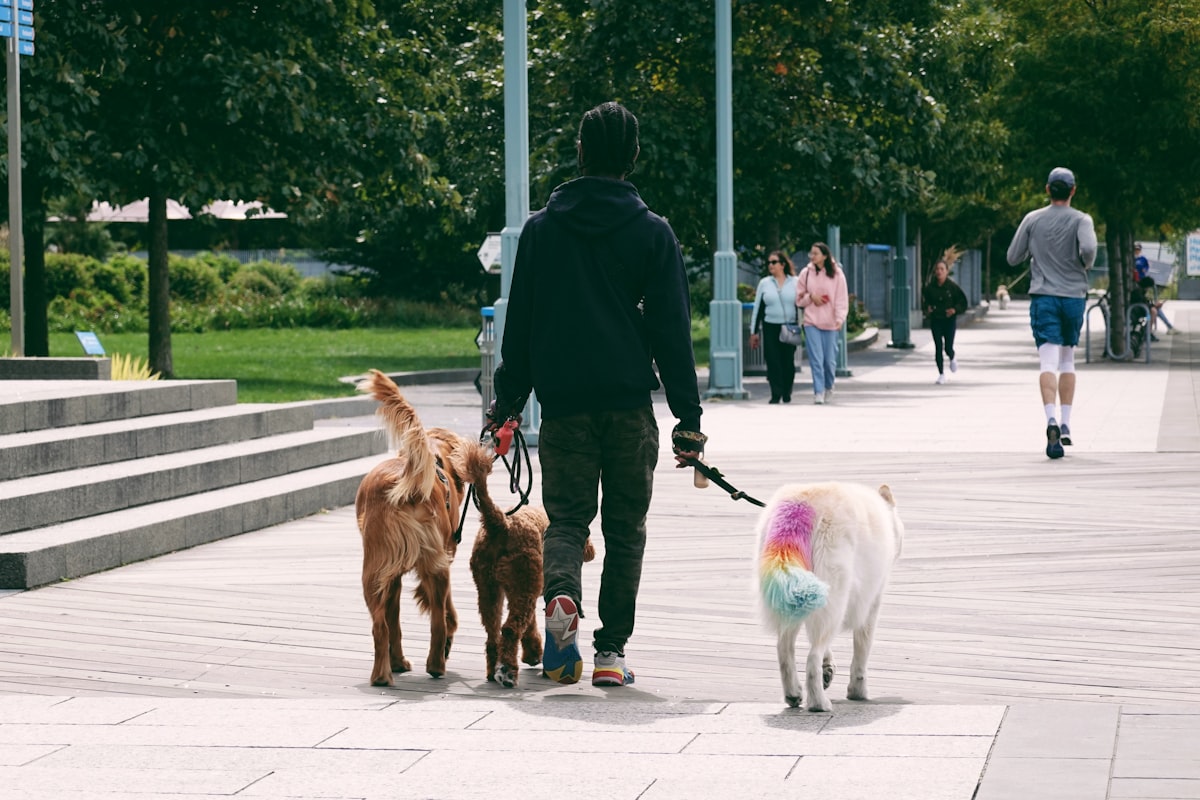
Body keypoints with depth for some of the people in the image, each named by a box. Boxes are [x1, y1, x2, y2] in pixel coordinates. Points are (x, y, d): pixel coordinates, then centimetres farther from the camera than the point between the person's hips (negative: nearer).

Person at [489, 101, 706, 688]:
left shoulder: (540, 228, 5)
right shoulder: (652, 233, 0)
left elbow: (519, 325, 7)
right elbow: (672, 332, -1)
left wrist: (508, 403, 14)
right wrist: (688, 419, 2)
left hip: (563, 400, 1)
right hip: (630, 400, -1)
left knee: (566, 516, 7)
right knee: (625, 528, 9)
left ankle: (561, 596, -24)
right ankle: (611, 652, 6)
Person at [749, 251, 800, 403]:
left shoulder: (795, 283, 5)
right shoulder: (764, 283, 9)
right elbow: (758, 308, 11)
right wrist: (754, 332, 9)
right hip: (770, 328, 1)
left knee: (788, 361, 3)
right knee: (773, 362, -7)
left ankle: (787, 393, 16)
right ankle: (776, 394, -5)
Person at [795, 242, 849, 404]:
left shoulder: (836, 274, -2)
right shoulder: (806, 273, 4)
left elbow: (842, 298, -2)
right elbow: (799, 298, 10)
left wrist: (840, 318, -14)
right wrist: (811, 297, -10)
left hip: (830, 323, -1)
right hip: (811, 323, 1)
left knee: (830, 360, 5)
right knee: (816, 359, -7)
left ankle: (828, 387, 29)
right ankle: (818, 392, -6)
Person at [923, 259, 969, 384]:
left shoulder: (953, 287, -7)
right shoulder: (930, 287, -2)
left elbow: (963, 302, 0)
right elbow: (925, 301, 10)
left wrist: (955, 310, -16)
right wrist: (927, 309, -10)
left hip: (950, 320, -2)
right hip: (935, 321, 2)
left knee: (948, 348, -4)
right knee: (938, 348, -2)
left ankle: (952, 359, 33)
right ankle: (941, 374, 9)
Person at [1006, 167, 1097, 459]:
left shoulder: (1032, 220, 2)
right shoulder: (1081, 220, -3)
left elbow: (1013, 258, 6)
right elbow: (1088, 248, -22)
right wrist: (1086, 265, 0)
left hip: (1043, 296, -1)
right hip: (1074, 296, 1)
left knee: (1049, 363, -10)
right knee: (1067, 360, 17)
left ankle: (1051, 420, -31)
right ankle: (1065, 424, 14)